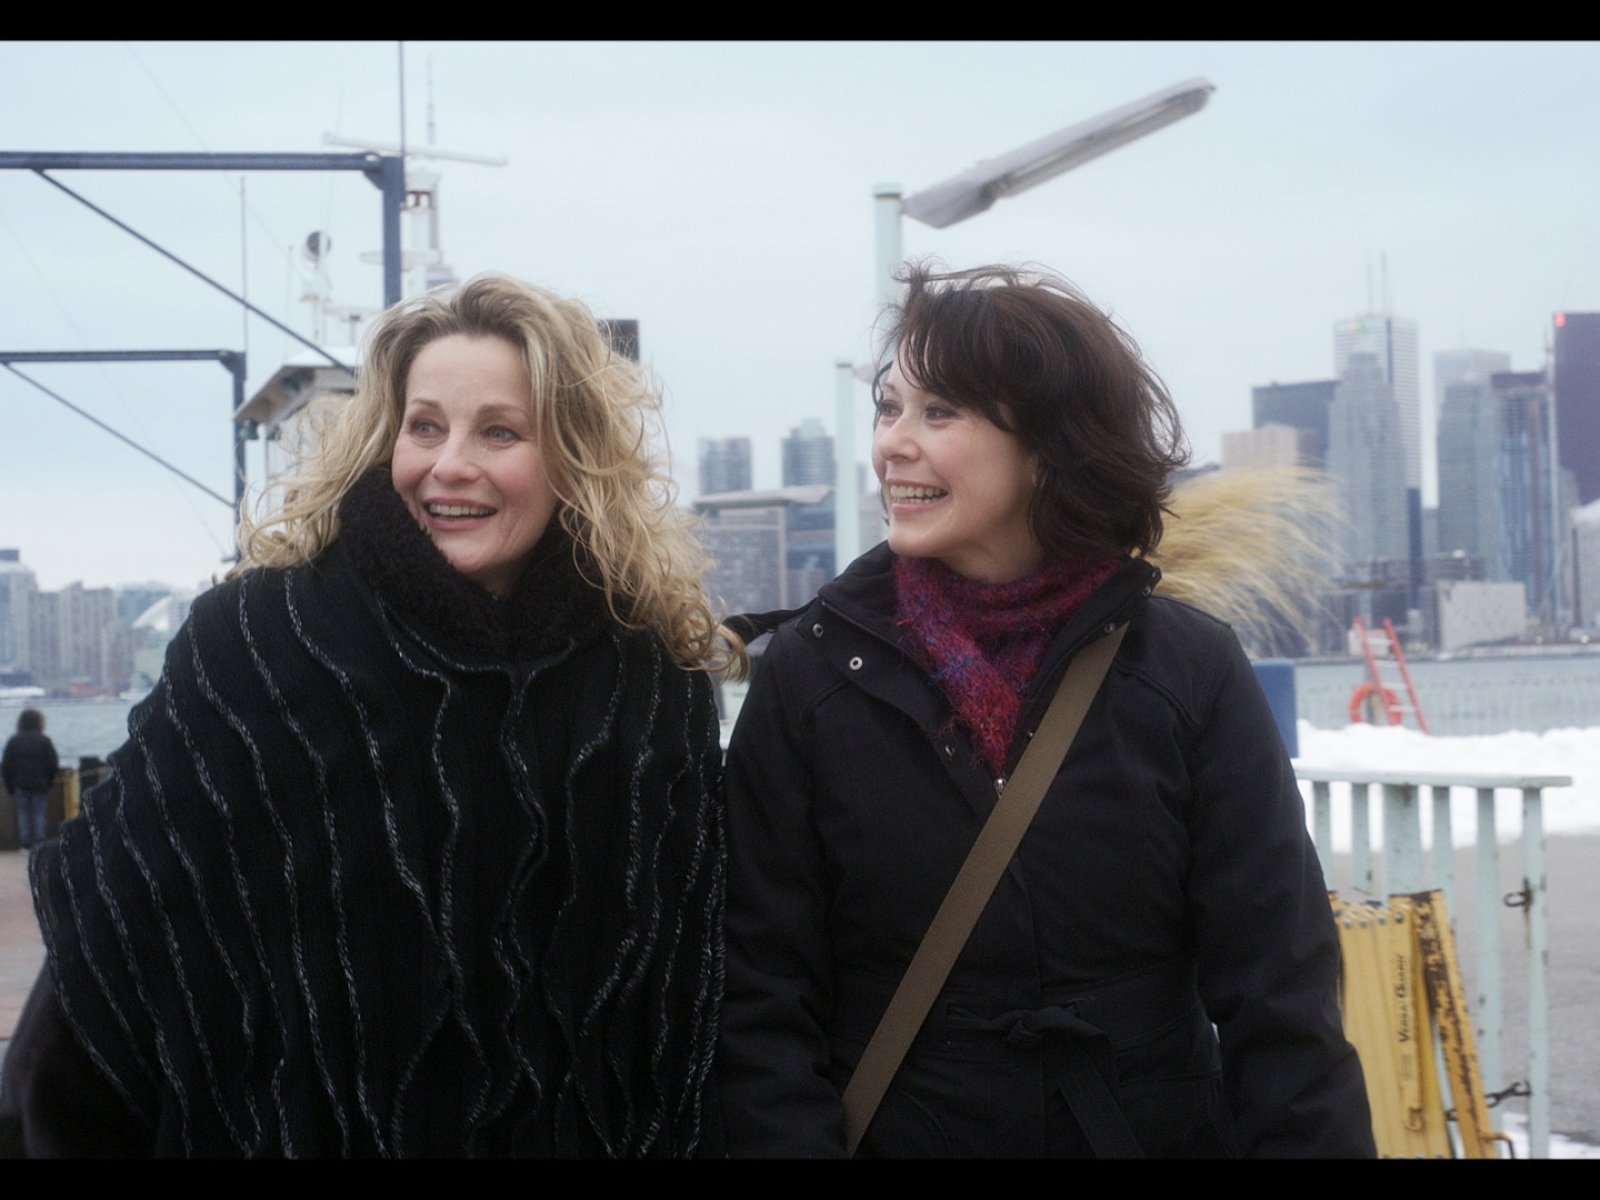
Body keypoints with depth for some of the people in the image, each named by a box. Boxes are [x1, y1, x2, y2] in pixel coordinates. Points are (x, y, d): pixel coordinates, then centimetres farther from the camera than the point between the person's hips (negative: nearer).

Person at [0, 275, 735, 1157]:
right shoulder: (250, 642, -11)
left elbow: (696, 978, 3)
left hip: (580, 1131, 2)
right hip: (296, 1124, -2)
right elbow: (113, 934, -8)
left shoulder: (657, 675, -4)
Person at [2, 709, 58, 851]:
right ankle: (39, 843, 0)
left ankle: (25, 844, 3)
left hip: (20, 785, 1)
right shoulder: (45, 742, -3)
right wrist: (48, 783, 10)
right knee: (39, 813, 5)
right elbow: (53, 765, -2)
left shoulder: (13, 742, 1)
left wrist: (10, 785, 10)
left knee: (23, 813, 6)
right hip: (39, 785, -1)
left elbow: (5, 766, 1)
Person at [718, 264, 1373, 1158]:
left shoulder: (1192, 672, -6)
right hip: (892, 1130, 0)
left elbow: (1279, 999, -8)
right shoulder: (812, 675, -6)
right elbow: (763, 1000, -7)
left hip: (1160, 1126, 1)